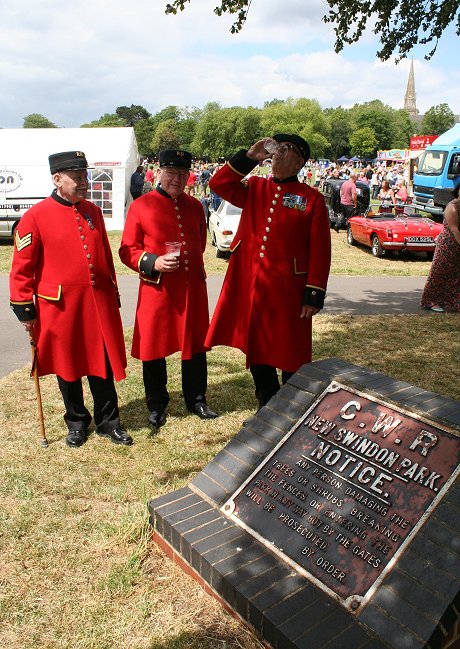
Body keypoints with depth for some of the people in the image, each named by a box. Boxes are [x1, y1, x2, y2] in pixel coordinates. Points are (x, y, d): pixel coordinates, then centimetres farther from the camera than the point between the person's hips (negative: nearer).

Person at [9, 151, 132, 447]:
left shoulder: (93, 211, 7)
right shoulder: (35, 217, -8)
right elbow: (22, 268, -5)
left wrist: (113, 295, 15)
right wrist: (25, 309, -5)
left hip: (99, 304, 4)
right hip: (61, 308, -3)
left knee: (103, 366, 10)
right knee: (67, 368, 12)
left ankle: (108, 421, 26)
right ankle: (77, 422, 31)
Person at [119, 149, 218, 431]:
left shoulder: (195, 206, 9)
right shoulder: (140, 206, -4)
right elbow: (127, 251, -4)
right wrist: (154, 263, -19)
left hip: (193, 289, 4)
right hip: (156, 290, -3)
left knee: (196, 346, 11)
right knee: (154, 349, 6)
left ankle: (197, 400, 30)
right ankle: (157, 406, 24)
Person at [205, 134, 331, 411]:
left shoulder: (313, 198, -1)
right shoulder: (255, 188, 11)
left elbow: (320, 251, -5)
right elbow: (219, 184, 2)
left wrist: (315, 295, -10)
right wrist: (249, 156, -3)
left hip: (288, 291, -4)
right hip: (249, 288, 4)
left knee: (291, 356, 6)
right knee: (257, 350, 13)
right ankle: (267, 406, 32)